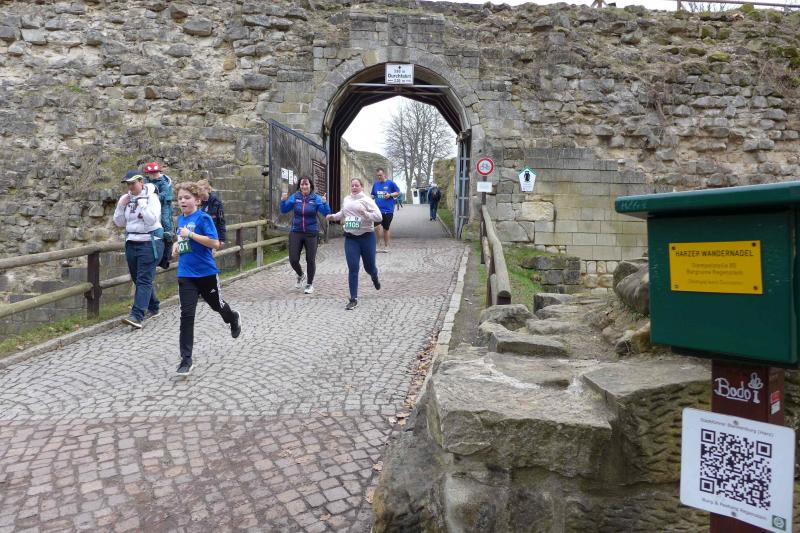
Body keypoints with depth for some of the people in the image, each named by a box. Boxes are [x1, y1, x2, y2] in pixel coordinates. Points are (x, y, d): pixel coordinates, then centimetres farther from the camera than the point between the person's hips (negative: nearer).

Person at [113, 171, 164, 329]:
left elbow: (152, 219, -18)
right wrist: (121, 206, -3)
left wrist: (142, 203, -18)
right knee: (138, 279, 14)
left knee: (144, 280, -12)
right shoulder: (126, 199, 10)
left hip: (149, 243, -7)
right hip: (131, 243, 7)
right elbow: (119, 223, 10)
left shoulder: (151, 197, -6)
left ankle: (137, 317, -18)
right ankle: (154, 307, 31)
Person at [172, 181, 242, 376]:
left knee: (217, 304, 18)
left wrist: (190, 234, -24)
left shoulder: (203, 218, -12)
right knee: (186, 315, -3)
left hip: (206, 272, -4)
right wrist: (177, 244, 6)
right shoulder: (180, 219, 8)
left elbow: (215, 243, -22)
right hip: (186, 274, 4)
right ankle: (186, 359, 0)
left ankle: (233, 318, 53)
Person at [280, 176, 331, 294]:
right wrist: (283, 200, -15)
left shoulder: (316, 198, -7)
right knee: (293, 259, 0)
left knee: (310, 260, 7)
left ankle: (310, 284, 27)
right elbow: (284, 210, 3)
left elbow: (326, 213, -14)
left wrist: (325, 203, -32)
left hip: (311, 233, -1)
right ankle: (300, 275, 33)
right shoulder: (295, 197, -1)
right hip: (296, 232, 2)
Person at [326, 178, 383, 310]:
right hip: (350, 238, 3)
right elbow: (343, 213, 28)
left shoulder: (367, 200, -8)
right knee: (353, 269, -3)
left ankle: (374, 277, 49)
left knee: (369, 266, 11)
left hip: (366, 237, -3)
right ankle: (353, 299, 3)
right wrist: (333, 216, 12)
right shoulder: (346, 200, 9)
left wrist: (365, 214, -28)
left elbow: (378, 217, -15)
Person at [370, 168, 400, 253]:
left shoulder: (390, 183, -3)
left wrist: (390, 195, -12)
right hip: (378, 209, 2)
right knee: (377, 227, -16)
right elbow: (373, 195, 20)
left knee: (386, 229, 10)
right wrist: (371, 197, -3)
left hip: (388, 210, -2)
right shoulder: (375, 184, 8)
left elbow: (398, 192, 3)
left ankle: (386, 246, 25)